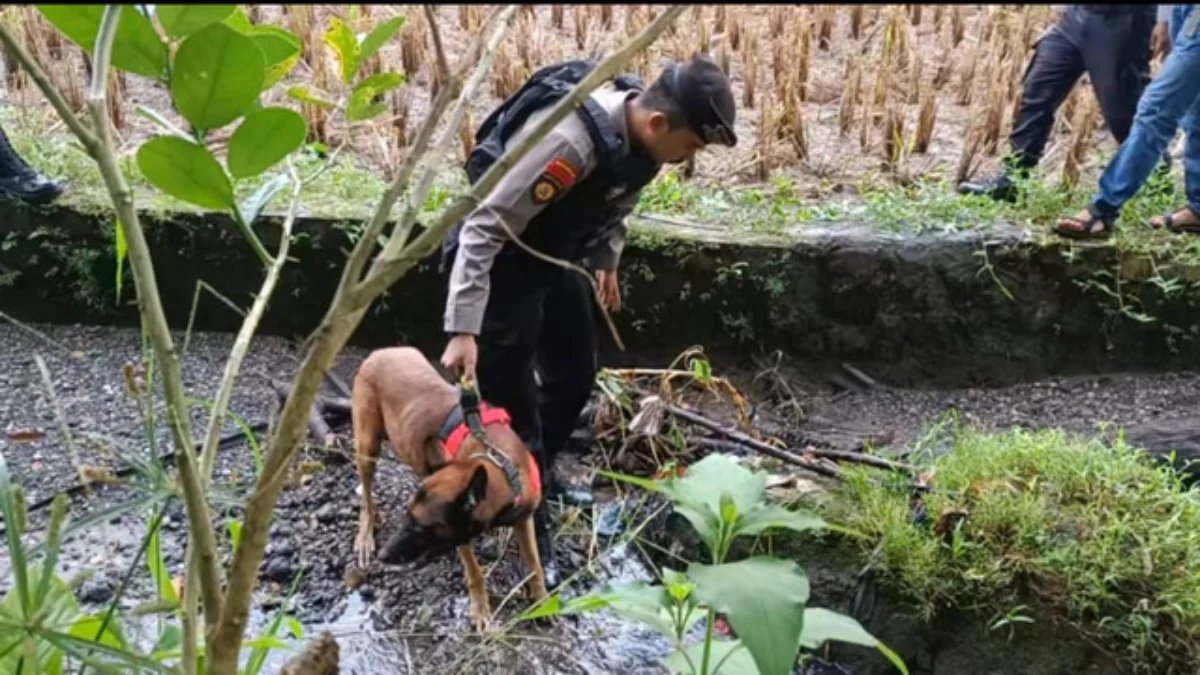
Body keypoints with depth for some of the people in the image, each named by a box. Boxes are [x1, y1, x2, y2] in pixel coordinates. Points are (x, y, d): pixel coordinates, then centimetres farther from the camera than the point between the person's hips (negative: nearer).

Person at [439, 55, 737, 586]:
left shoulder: (645, 135, -11)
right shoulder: (569, 140, -36)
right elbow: (484, 229, -34)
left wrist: (607, 264, 21)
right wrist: (464, 330, -36)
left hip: (557, 256, 8)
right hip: (500, 259, -8)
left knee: (575, 377, 18)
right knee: (513, 397, -3)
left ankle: (537, 477, 40)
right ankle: (527, 522, 13)